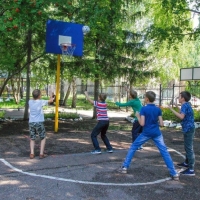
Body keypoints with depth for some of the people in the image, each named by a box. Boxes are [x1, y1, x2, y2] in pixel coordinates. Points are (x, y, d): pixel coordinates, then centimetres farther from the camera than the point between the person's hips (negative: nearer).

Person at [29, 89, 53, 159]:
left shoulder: (30, 102, 2)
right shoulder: (41, 102, -7)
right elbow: (50, 101, 10)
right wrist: (52, 98, 29)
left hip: (31, 122, 4)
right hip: (39, 123, -4)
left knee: (32, 139, 14)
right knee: (43, 138, 12)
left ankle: (32, 154, 3)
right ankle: (41, 154, 7)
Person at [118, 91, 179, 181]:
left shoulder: (144, 109, -10)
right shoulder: (158, 109, 0)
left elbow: (142, 123, -15)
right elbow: (161, 124, -1)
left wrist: (138, 116, 2)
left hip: (146, 133, -2)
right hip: (157, 133, 2)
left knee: (133, 147, 14)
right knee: (165, 152, 5)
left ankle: (124, 167, 15)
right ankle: (174, 174, 0)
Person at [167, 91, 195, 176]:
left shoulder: (185, 105, -17)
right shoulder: (186, 105, 12)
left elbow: (181, 116, -30)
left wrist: (172, 109, -25)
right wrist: (177, 107, 30)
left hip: (188, 129, -10)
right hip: (188, 129, 10)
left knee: (189, 148, -8)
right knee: (187, 147, 22)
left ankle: (191, 169, -6)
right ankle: (187, 163, 38)